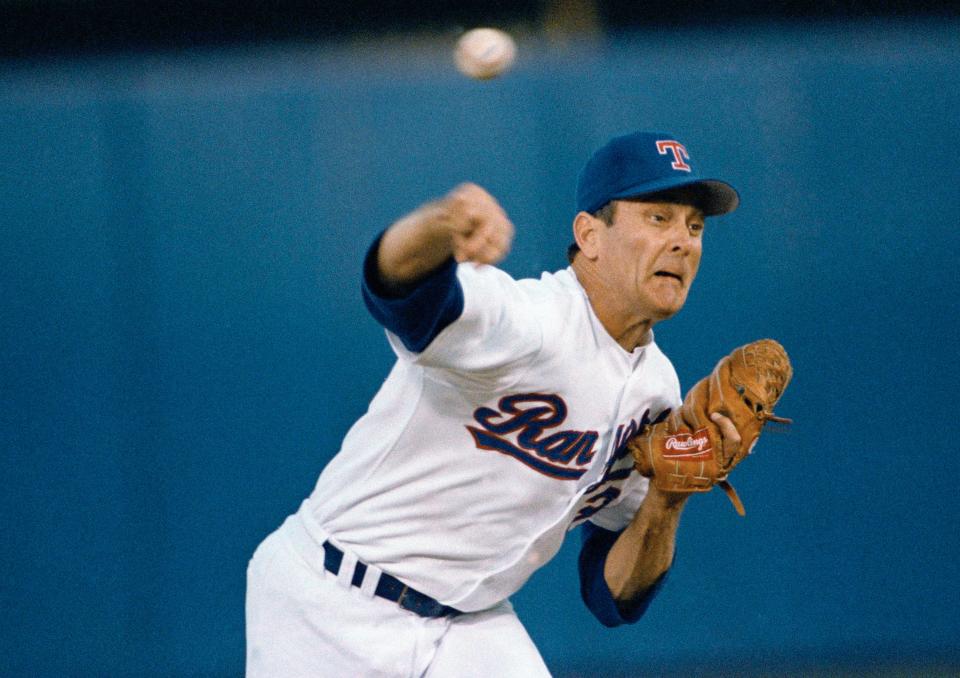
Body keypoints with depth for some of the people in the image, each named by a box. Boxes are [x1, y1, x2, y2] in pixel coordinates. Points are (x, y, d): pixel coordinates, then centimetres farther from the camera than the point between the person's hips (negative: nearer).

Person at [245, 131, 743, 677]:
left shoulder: (655, 390, 4)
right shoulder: (530, 320, -20)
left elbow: (614, 600, 8)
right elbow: (399, 286, -44)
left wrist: (667, 500, -10)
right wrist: (441, 223, -66)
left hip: (473, 625, 7)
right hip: (332, 610, -7)